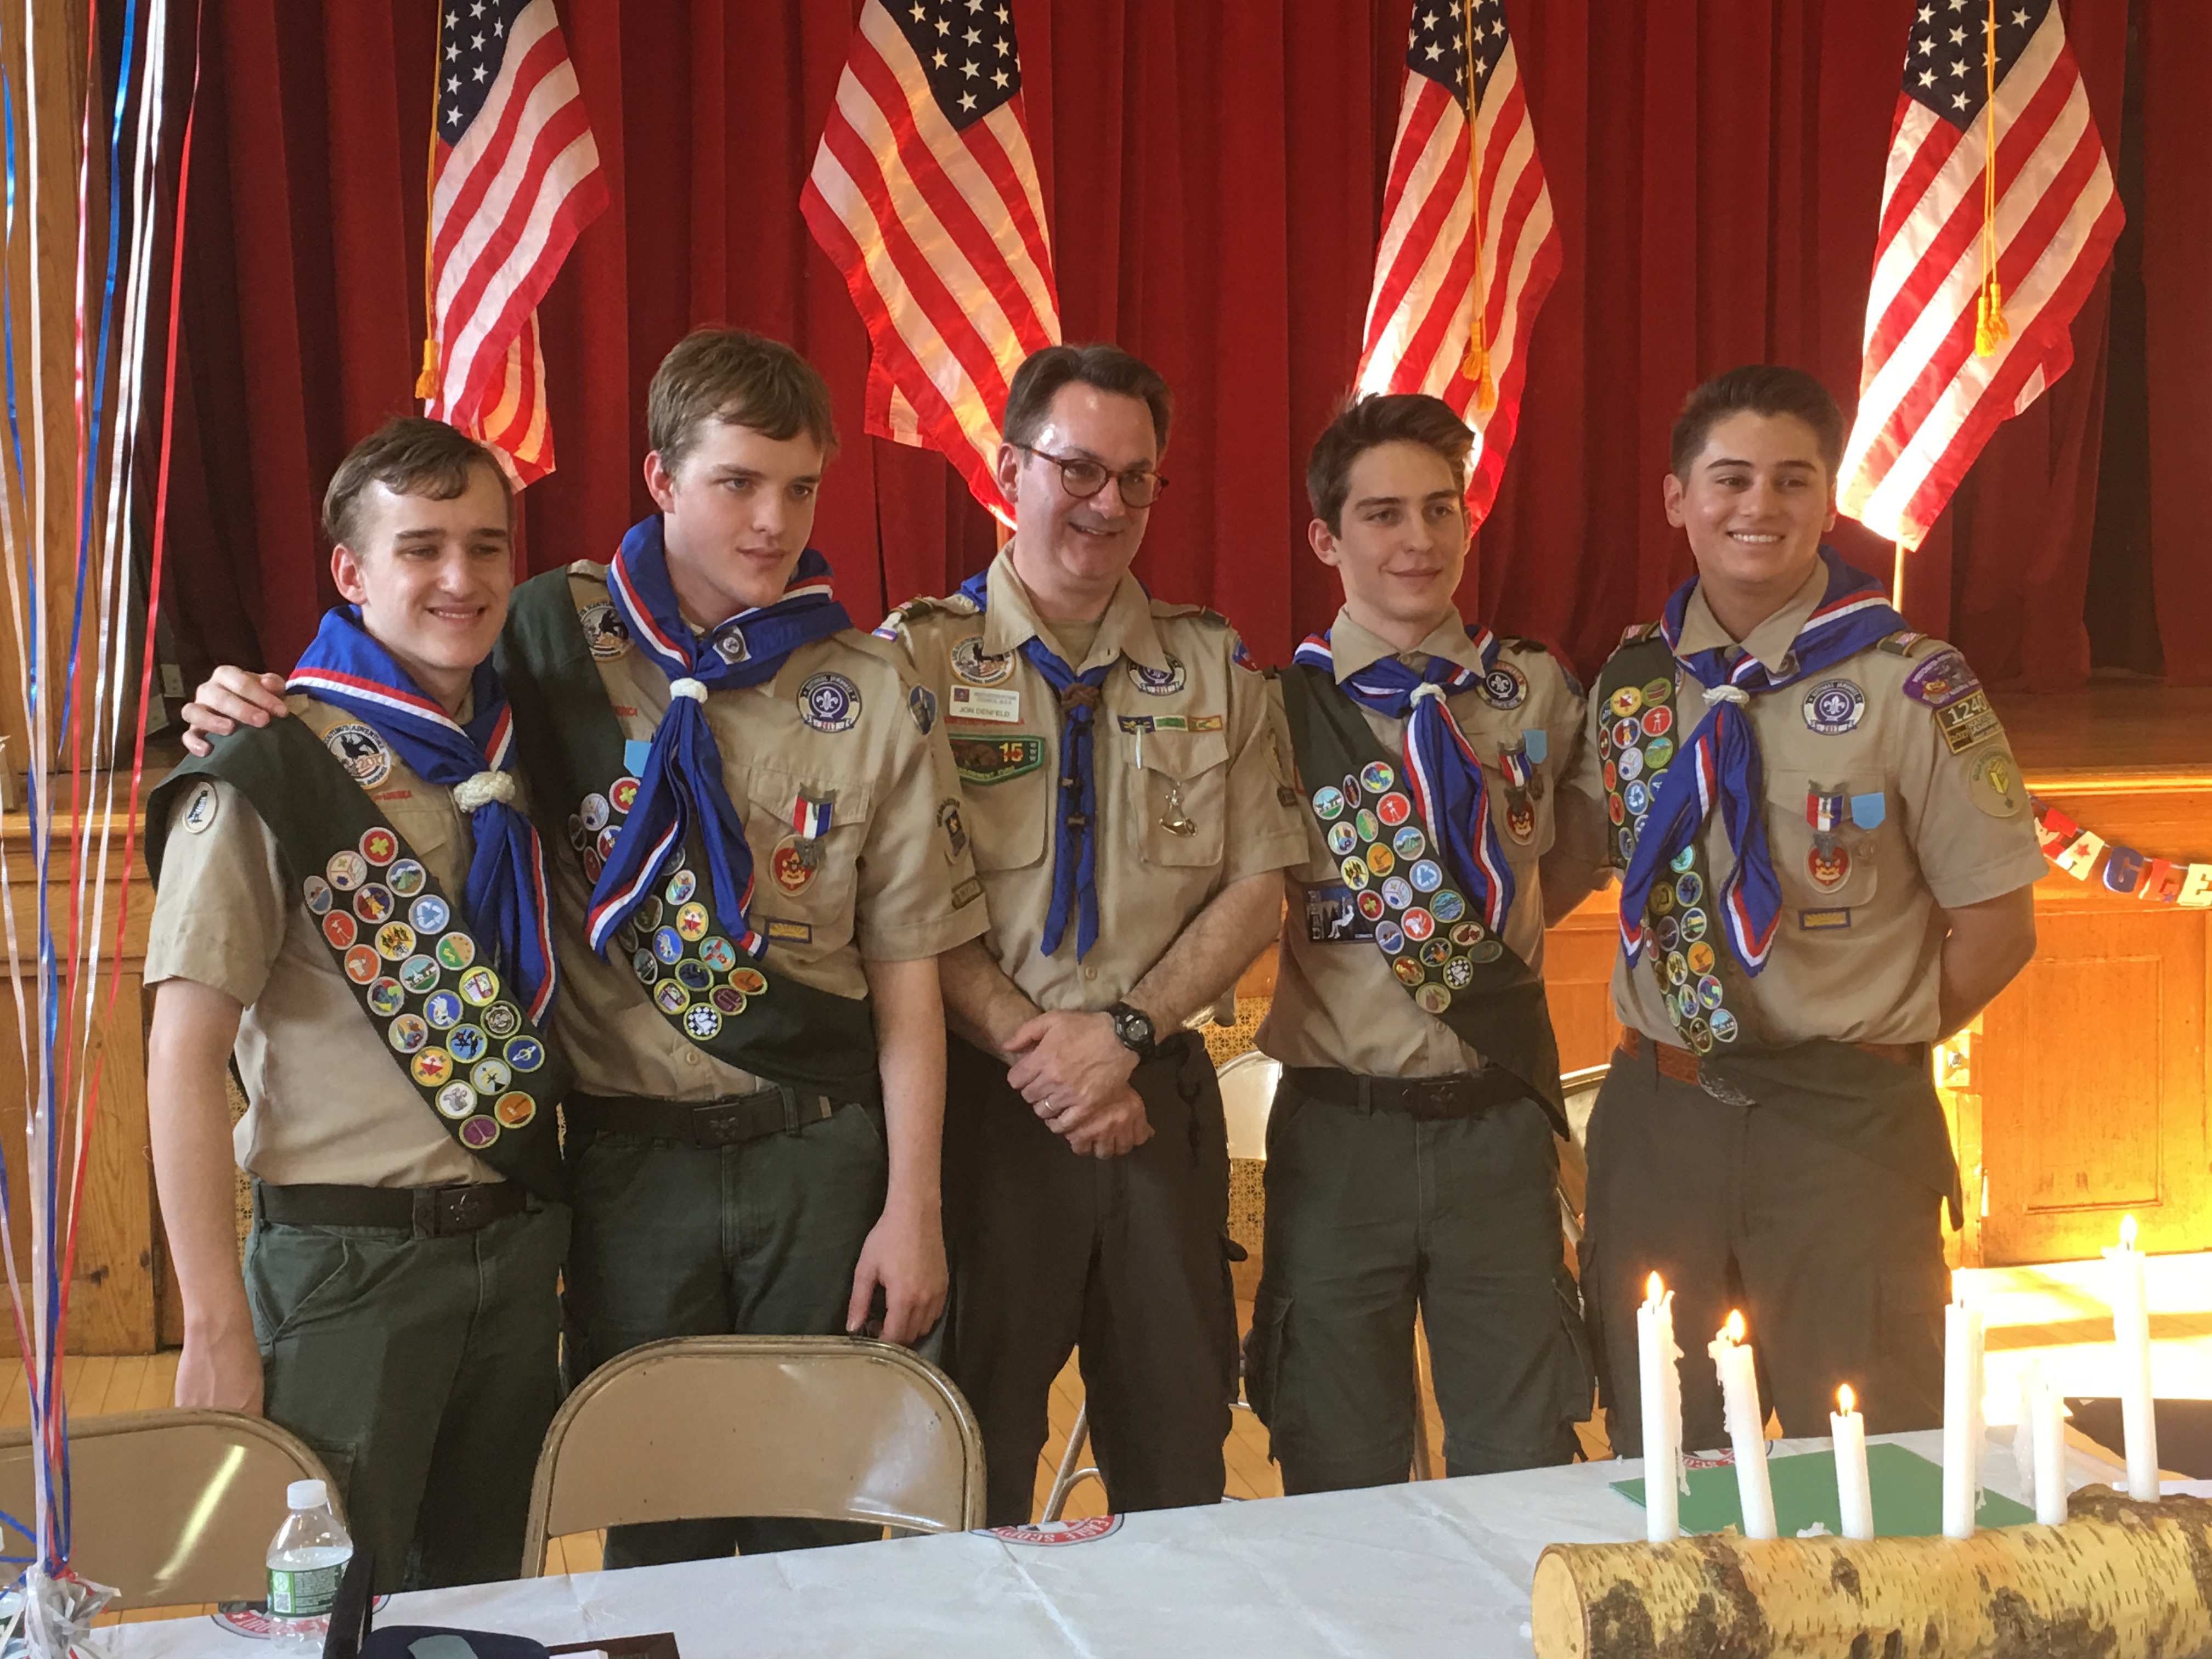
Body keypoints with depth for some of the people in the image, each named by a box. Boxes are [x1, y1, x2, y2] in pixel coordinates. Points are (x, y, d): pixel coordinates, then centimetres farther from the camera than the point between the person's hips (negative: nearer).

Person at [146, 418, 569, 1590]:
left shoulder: (518, 755, 9)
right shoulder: (269, 776, -9)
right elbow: (184, 1056, -11)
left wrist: (544, 1228, 10)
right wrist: (216, 1327, -15)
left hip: (517, 1249, 6)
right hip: (350, 1263, -5)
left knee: (481, 1600, 14)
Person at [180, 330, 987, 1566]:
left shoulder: (877, 699, 0)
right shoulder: (555, 638, 1)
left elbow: (906, 975, 0)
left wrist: (912, 1207, -2)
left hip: (823, 1153, 0)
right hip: (632, 1151, 0)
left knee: (818, 1523, 8)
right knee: (654, 1534, 7)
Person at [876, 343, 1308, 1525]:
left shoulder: (1211, 665, 9)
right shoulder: (920, 656, 0)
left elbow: (1254, 889, 4)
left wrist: (1125, 1029, -10)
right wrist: (1033, 1050, -14)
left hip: (1162, 1098, 3)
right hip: (980, 1102, -2)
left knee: (1178, 1450, 9)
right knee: (973, 1468, 5)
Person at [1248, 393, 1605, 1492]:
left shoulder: (1538, 693, 5)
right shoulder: (1277, 708, -3)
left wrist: (1502, 940, 12)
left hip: (1499, 1122, 2)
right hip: (1339, 1127, -2)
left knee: (1526, 1479, 8)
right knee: (1343, 1487, 9)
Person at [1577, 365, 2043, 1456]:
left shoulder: (1909, 687, -7)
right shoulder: (1631, 685, 6)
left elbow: (1997, 922, -4)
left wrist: (1873, 1044, -3)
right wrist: (1669, 1046, 5)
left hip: (1847, 1126, -3)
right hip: (1658, 1115, 4)